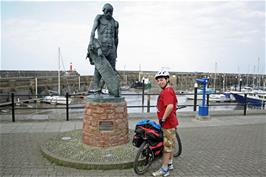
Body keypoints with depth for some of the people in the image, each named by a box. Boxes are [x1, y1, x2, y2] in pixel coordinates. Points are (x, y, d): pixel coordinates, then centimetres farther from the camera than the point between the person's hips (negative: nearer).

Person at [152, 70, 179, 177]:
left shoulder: (167, 91, -21)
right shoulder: (169, 90, 12)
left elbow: (170, 106, -35)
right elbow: (174, 103, 24)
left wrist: (163, 119, -26)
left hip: (168, 123, -10)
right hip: (170, 122, 10)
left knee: (167, 146, -1)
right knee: (170, 144, 20)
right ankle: (170, 164, 34)